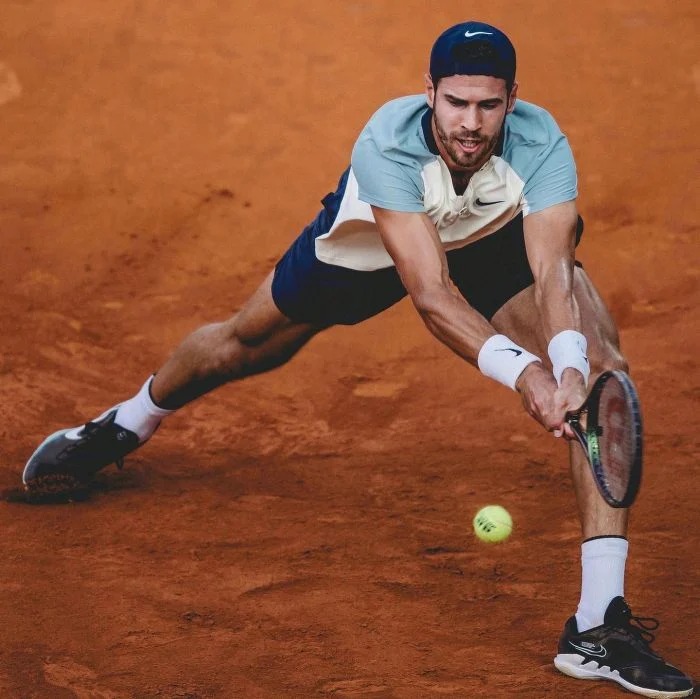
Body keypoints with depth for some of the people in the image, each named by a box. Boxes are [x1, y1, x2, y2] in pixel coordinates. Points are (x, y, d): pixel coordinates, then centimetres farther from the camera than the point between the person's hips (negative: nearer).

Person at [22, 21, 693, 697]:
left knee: (600, 365, -26)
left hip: (498, 240, 0)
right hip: (373, 236, 0)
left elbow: (551, 269, -45)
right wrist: (520, 369, -62)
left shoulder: (541, 144, -36)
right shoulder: (386, 144, -41)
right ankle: (127, 424, 58)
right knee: (247, 343, 19)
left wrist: (569, 365, -65)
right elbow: (430, 293, -48)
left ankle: (600, 623, -28)